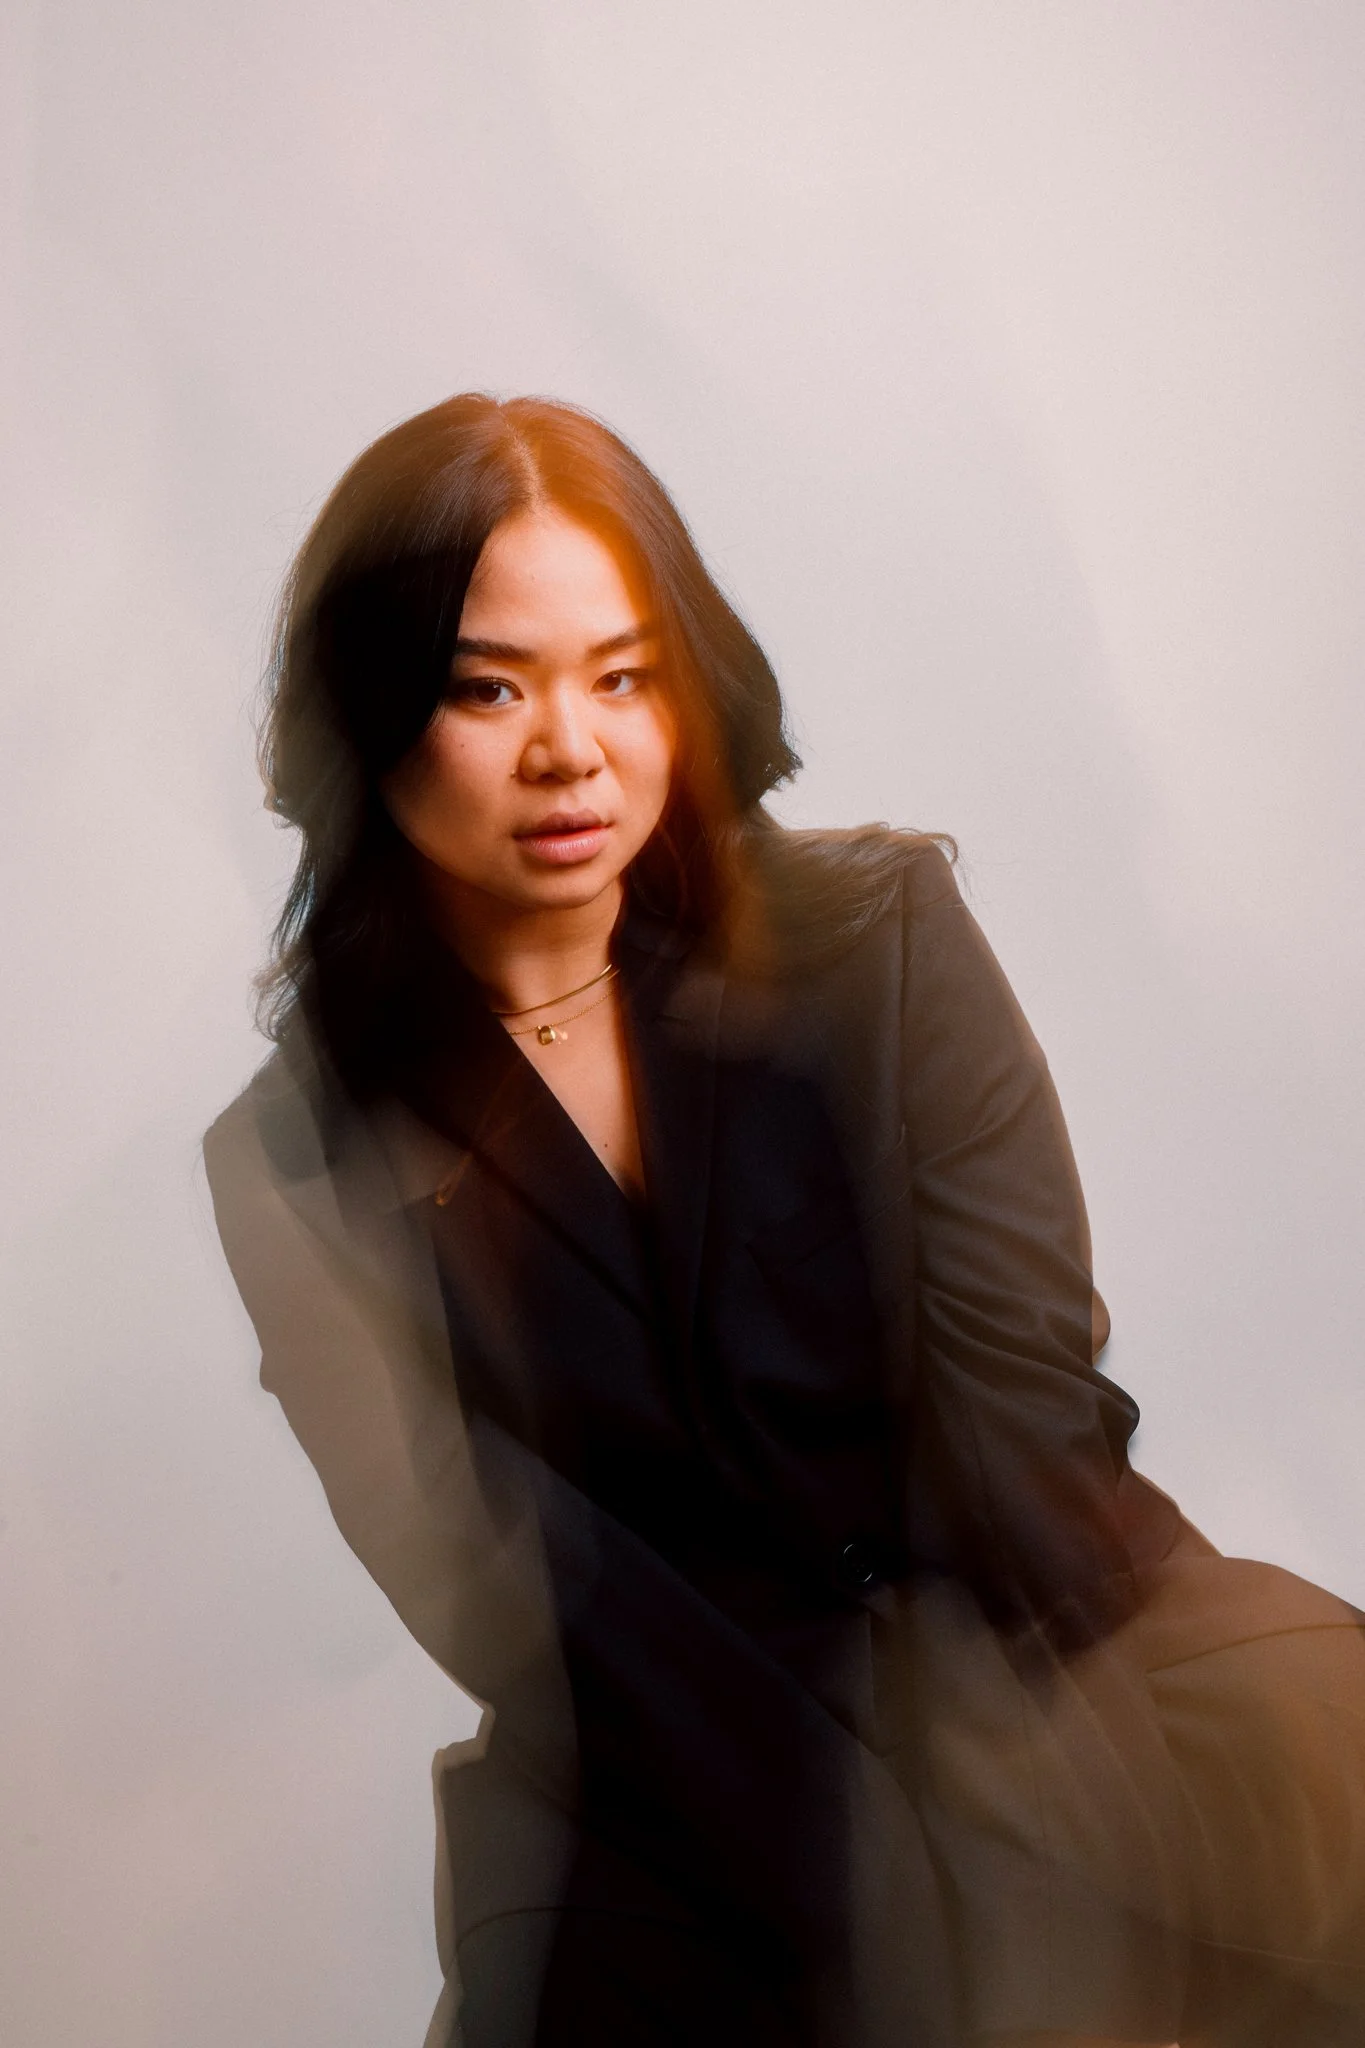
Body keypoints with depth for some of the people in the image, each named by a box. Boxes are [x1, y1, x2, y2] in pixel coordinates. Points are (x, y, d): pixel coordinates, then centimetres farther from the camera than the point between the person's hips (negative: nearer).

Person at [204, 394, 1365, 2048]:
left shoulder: (880, 935, -2)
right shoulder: (299, 1168, -3)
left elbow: (1020, 1399, -7)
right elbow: (493, 1601, -7)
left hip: (1032, 1646, 1)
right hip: (675, 1799, 0)